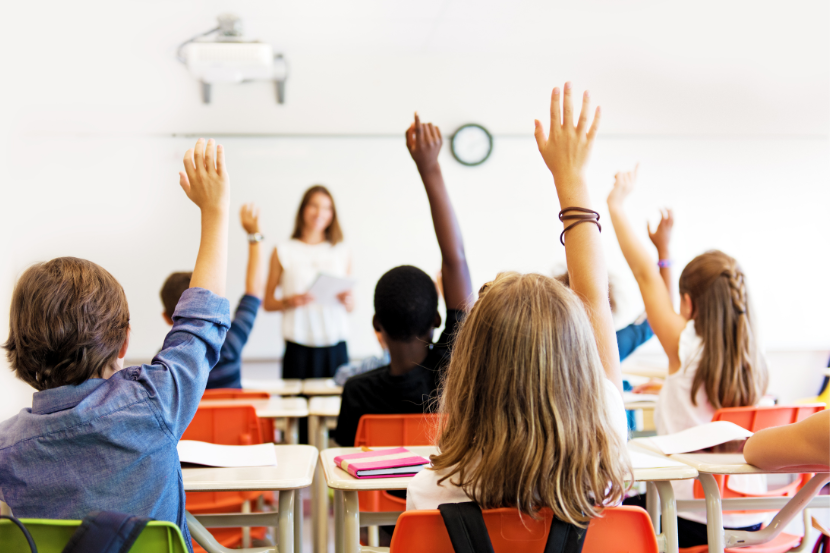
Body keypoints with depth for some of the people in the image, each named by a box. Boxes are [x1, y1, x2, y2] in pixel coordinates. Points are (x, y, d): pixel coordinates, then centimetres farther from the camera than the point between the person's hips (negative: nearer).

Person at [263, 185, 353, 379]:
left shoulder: (342, 252, 14)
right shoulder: (283, 252, 7)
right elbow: (267, 303, 7)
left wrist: (348, 301, -6)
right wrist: (289, 302, -12)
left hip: (336, 346, 2)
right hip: (299, 347, -2)